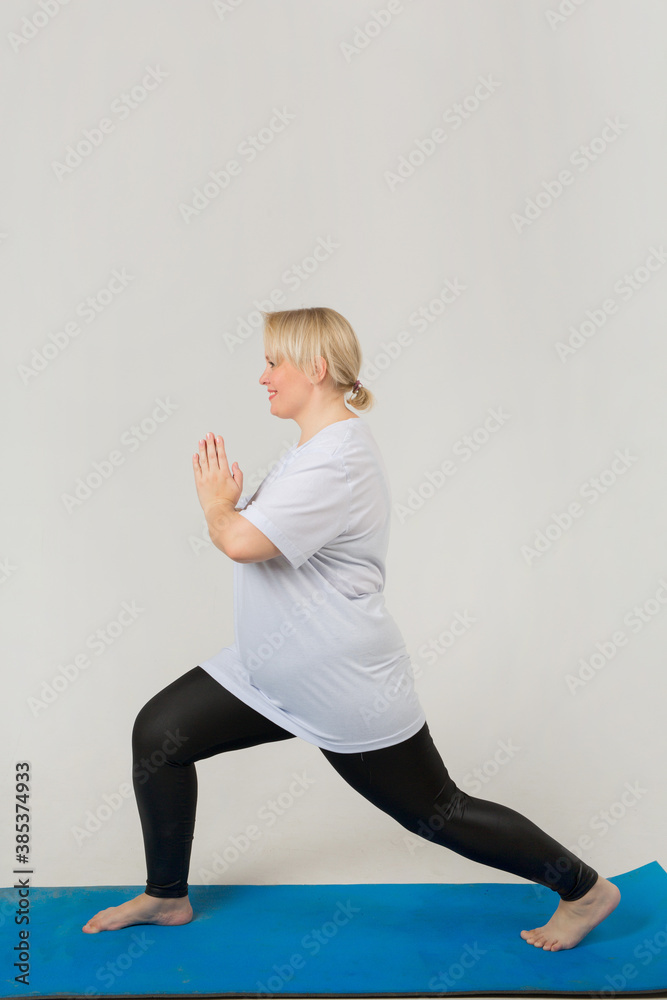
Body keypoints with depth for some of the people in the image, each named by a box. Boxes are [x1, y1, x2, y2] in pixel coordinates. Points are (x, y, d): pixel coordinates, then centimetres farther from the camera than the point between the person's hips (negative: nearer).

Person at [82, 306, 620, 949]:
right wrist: (228, 502, 0)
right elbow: (246, 532, 21)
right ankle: (166, 897, 24)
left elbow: (243, 542, -33)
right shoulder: (315, 448, 9)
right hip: (271, 670, 10)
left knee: (437, 813, 5)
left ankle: (585, 889, 27)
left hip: (348, 692, -10)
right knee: (158, 733, 4)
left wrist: (216, 504, -12)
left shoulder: (339, 460, -25)